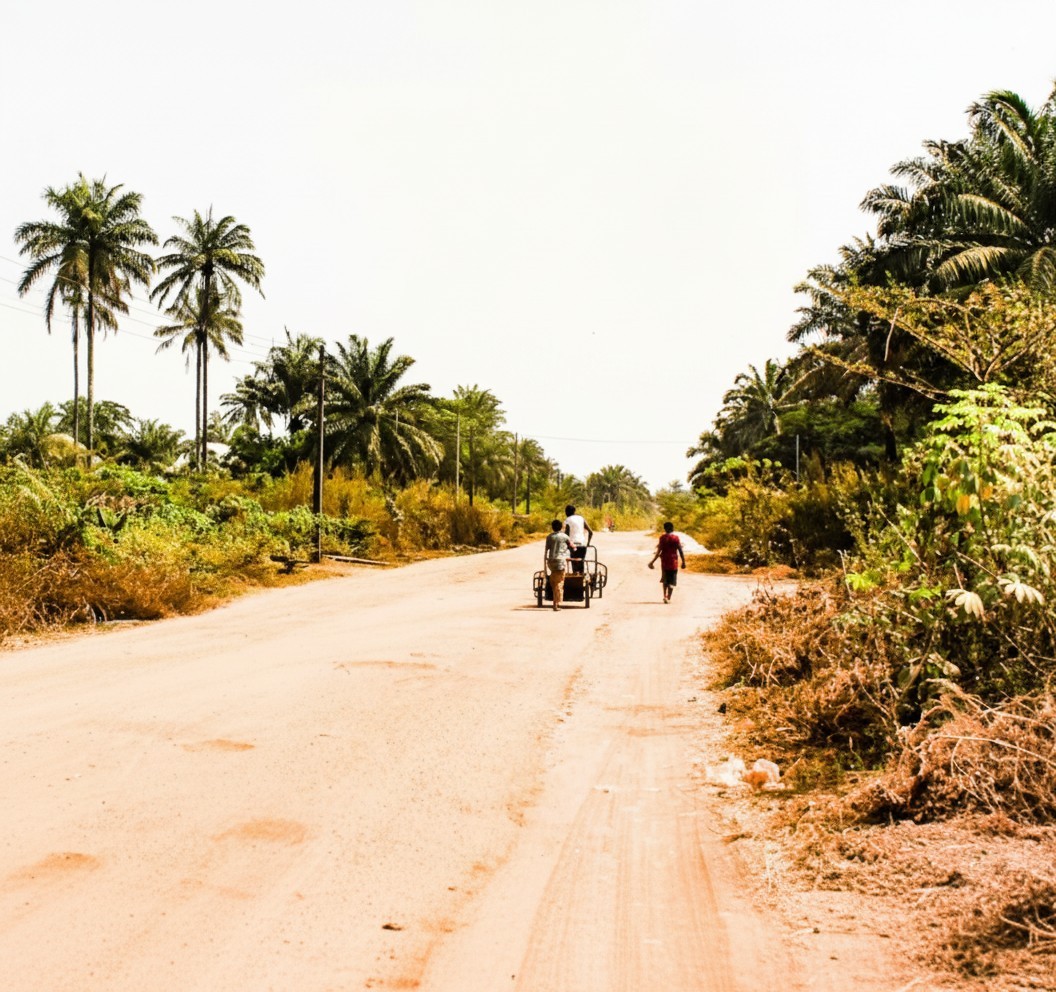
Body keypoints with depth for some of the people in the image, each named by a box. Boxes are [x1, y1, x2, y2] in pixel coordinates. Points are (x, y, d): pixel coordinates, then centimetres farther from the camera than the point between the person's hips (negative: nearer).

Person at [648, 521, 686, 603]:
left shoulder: (662, 537, -4)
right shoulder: (676, 538, -5)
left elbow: (659, 551, -7)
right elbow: (680, 551, -6)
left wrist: (652, 562, -3)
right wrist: (683, 562, 3)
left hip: (664, 561, 1)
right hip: (673, 561, -1)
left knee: (665, 579, 19)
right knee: (672, 581, 5)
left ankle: (665, 596, 7)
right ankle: (669, 598, -2)